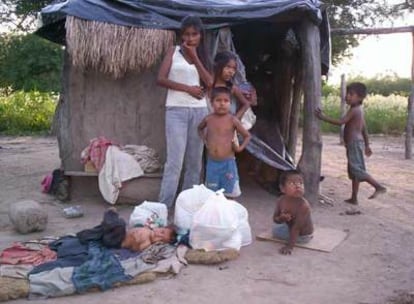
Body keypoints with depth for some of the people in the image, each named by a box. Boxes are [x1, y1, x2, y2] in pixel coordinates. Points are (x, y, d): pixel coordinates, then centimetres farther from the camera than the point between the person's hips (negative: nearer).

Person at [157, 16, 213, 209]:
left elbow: (209, 83, -1)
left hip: (199, 111, 4)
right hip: (176, 110, -4)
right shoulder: (174, 51, 6)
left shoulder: (203, 56, 15)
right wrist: (187, 88, -10)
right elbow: (161, 79, -5)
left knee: (195, 162, 5)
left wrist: (195, 56, -4)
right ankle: (163, 207, -9)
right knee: (175, 161, -12)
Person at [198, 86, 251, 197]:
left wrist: (240, 147, -9)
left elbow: (247, 135, 4)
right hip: (212, 163, 3)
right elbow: (200, 128, 25)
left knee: (229, 194, 5)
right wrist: (204, 140, 11)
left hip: (228, 163, -2)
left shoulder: (232, 120, -6)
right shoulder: (208, 119, 1)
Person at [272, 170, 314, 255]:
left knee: (275, 230, -8)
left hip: (302, 236, -7)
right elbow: (275, 219, -7)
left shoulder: (303, 205, -37)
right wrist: (281, 218, -32)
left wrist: (289, 246, -34)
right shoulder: (281, 200, -17)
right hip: (289, 226, 7)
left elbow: (296, 228, -35)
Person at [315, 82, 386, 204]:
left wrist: (323, 117, -21)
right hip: (357, 143, 10)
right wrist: (367, 145, 25)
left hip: (354, 143, -10)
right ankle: (354, 198, 15)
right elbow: (364, 129, 21)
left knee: (357, 169, -11)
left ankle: (379, 186, -8)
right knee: (353, 171, 11)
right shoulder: (359, 110, 17)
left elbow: (340, 122, -23)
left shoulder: (354, 110, -13)